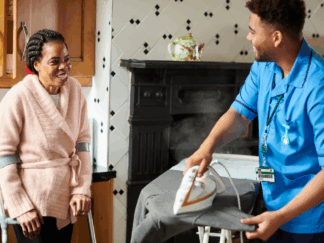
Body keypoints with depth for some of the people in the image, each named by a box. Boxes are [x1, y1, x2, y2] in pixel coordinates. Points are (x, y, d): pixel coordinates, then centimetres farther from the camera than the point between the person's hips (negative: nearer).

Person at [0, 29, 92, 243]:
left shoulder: (75, 89, 1)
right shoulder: (18, 97, -16)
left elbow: (82, 142, 4)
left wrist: (82, 189, -3)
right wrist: (22, 209, -13)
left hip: (65, 199, 6)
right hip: (33, 201, -5)